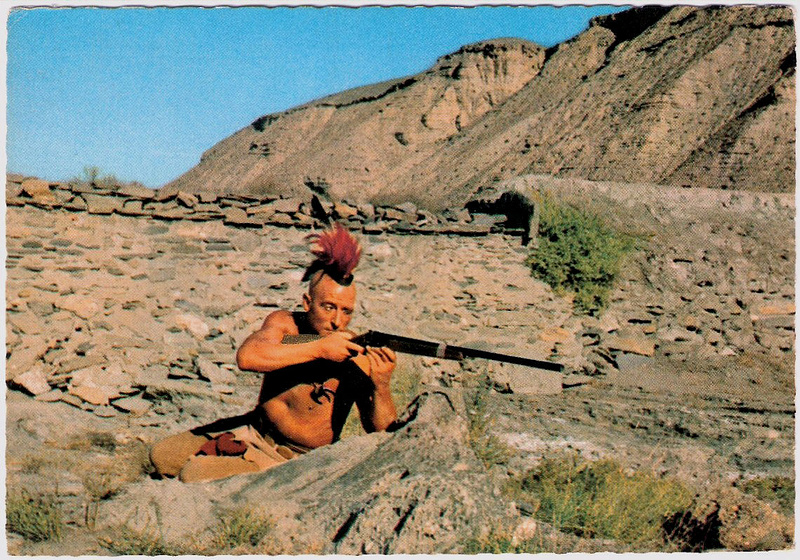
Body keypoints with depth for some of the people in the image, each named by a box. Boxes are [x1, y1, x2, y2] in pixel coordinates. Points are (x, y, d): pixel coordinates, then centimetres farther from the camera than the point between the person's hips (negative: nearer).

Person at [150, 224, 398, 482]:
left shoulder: (358, 357, -22)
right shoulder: (284, 323, -12)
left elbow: (381, 430, -21)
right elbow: (247, 356, -33)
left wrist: (381, 387, -41)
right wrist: (319, 349, -36)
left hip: (292, 461, -5)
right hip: (255, 429, 5)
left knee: (193, 475, -17)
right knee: (161, 454, 10)